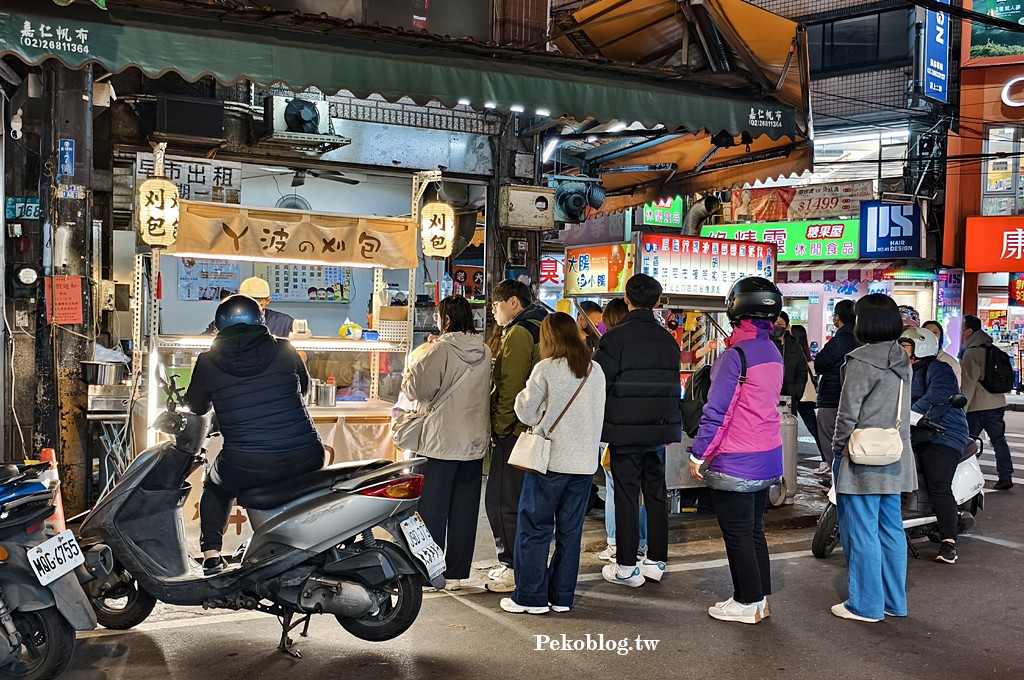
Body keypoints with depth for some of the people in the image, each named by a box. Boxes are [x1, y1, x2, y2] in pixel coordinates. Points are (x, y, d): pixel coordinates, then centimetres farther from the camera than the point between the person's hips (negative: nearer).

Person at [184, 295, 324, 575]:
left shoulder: (208, 362, 3)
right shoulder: (285, 350, 5)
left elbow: (196, 407, 18)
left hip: (245, 466, -1)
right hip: (305, 458, 1)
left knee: (215, 487, 32)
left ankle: (211, 557, 19)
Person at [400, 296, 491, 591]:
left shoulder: (441, 350, -14)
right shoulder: (484, 352, 6)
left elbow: (418, 388, -18)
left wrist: (408, 377, 5)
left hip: (440, 443, -6)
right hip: (475, 443, 6)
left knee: (431, 509, 5)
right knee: (464, 510, 12)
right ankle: (456, 573, 18)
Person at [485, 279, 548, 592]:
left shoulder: (519, 332, -12)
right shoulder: (542, 329, 18)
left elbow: (510, 387, -19)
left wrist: (500, 427, -10)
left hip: (515, 430, -10)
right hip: (536, 430, 10)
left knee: (501, 501, -3)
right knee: (524, 501, 16)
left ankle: (515, 568, 1)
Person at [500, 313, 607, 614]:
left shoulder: (546, 369, -10)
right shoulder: (596, 371, 5)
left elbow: (527, 413, -5)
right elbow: (598, 414, 11)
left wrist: (523, 394, 14)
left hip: (551, 460, -5)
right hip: (585, 462, 5)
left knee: (535, 529, 5)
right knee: (570, 531, 12)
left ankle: (531, 597, 9)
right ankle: (562, 596, 18)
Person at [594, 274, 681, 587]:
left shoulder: (615, 336, -12)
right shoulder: (668, 339, 6)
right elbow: (673, 384, 13)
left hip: (625, 430, -5)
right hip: (660, 428, 5)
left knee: (626, 495, 2)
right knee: (656, 493, 13)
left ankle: (627, 567, 9)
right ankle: (656, 561, 23)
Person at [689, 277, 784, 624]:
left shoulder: (735, 355, -17)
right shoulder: (774, 353, 7)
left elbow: (716, 411, -18)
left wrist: (698, 455, -11)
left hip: (734, 463, -8)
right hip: (768, 457, 8)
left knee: (738, 535, 4)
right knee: (754, 530, 17)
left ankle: (748, 604, 13)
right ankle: (761, 597, 26)